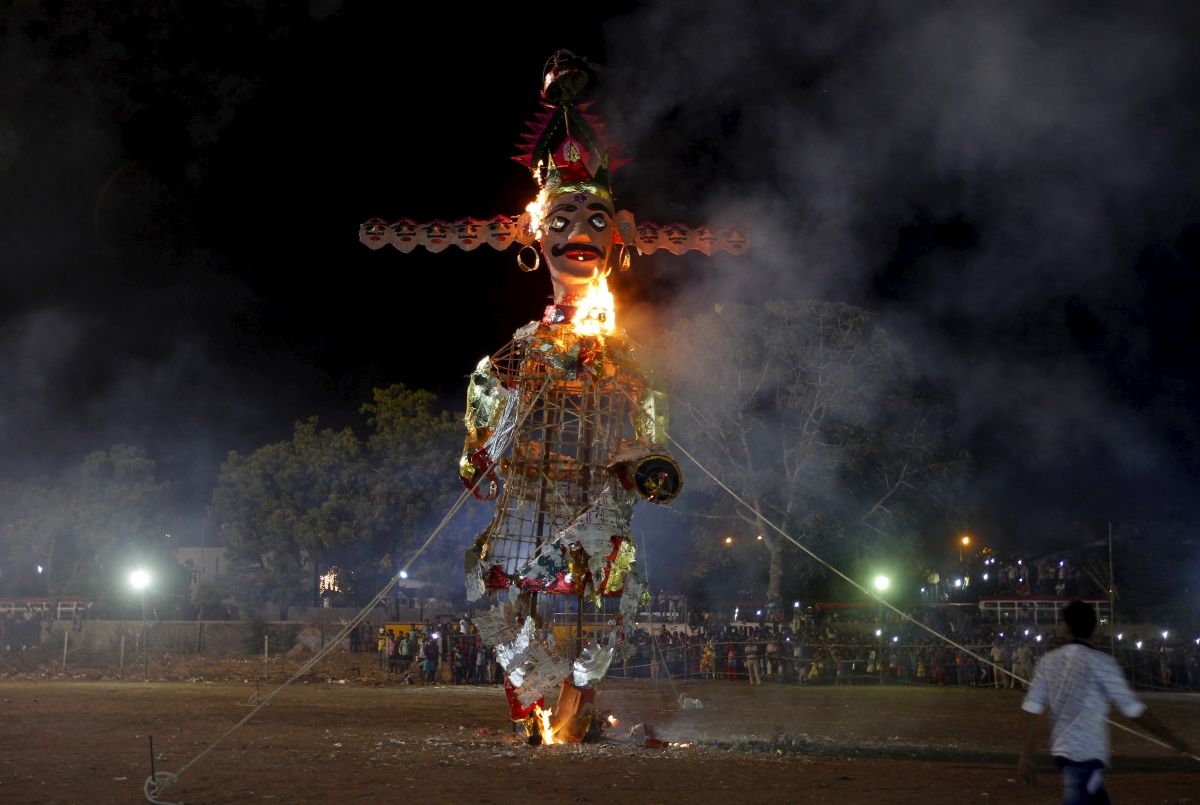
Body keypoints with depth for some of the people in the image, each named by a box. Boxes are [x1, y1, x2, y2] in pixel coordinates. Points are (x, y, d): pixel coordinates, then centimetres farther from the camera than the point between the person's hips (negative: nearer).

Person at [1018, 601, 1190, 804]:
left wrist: (1026, 756, 6)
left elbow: (1030, 710, 2)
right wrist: (1170, 739, -1)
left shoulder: (1048, 661, 3)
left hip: (1061, 751, 7)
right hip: (1087, 755, -7)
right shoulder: (1100, 662, -13)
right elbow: (1133, 710, -12)